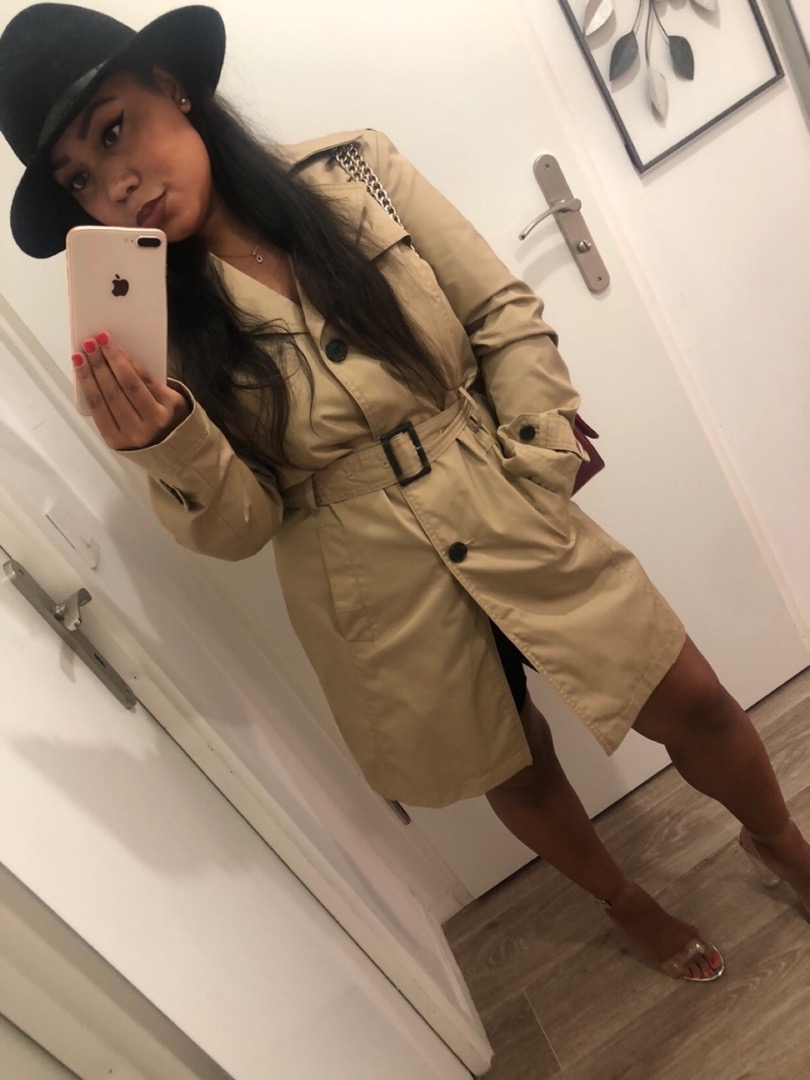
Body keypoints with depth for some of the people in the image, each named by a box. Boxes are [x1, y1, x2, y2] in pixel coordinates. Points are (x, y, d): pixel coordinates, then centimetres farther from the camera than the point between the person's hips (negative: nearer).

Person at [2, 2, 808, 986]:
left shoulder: (352, 171, -7)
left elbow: (504, 317, -2)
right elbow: (241, 526, -8)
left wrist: (539, 468, -8)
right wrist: (166, 445, -26)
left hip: (517, 518, 1)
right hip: (380, 599, 0)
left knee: (693, 706, 10)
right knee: (515, 771, 20)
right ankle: (627, 904, 55)